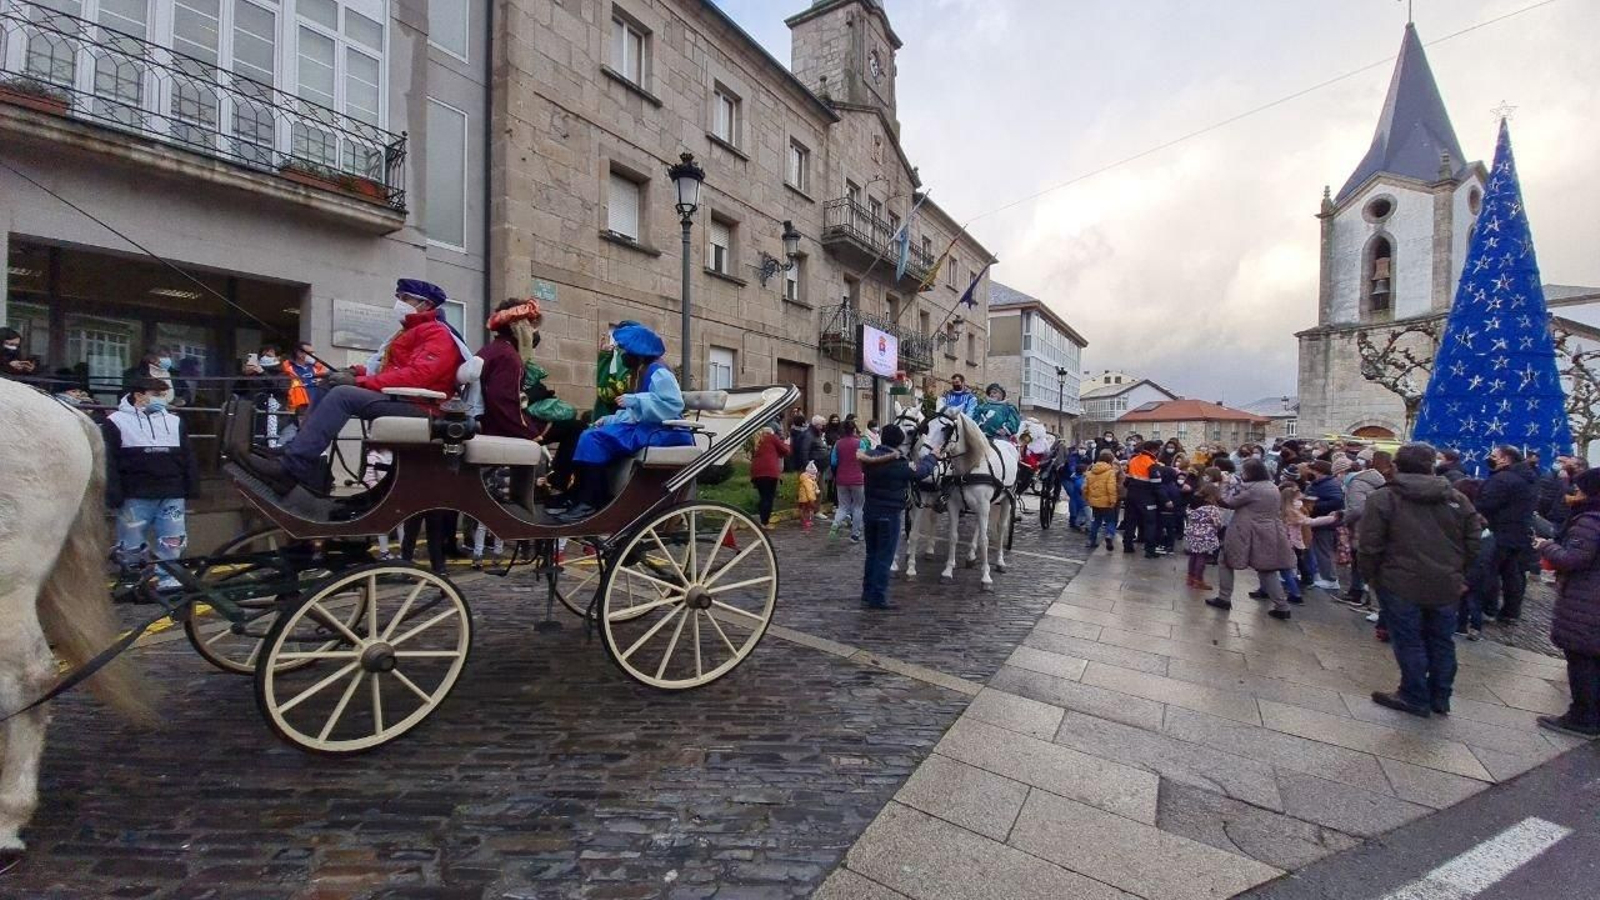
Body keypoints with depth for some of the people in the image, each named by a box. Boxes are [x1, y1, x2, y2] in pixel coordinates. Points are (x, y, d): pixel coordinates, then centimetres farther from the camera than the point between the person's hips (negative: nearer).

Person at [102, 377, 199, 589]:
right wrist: (113, 496, -11)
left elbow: (188, 458, 14)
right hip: (135, 498, -3)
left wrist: (192, 490, 8)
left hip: (172, 497, 3)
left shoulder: (175, 422, 13)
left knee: (172, 546, 7)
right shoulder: (116, 422, 1)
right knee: (132, 548, 6)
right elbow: (107, 462, -4)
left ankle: (170, 583, 16)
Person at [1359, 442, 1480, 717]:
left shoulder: (1383, 499, -10)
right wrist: (1460, 576, 19)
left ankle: (1415, 698, 16)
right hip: (1447, 586, 5)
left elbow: (1369, 547, -13)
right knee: (1442, 641, 17)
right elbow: (1472, 545, 9)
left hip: (1402, 584, -5)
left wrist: (1371, 576, 1)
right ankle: (1440, 698, 29)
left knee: (1410, 643, 6)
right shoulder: (1457, 499, 6)